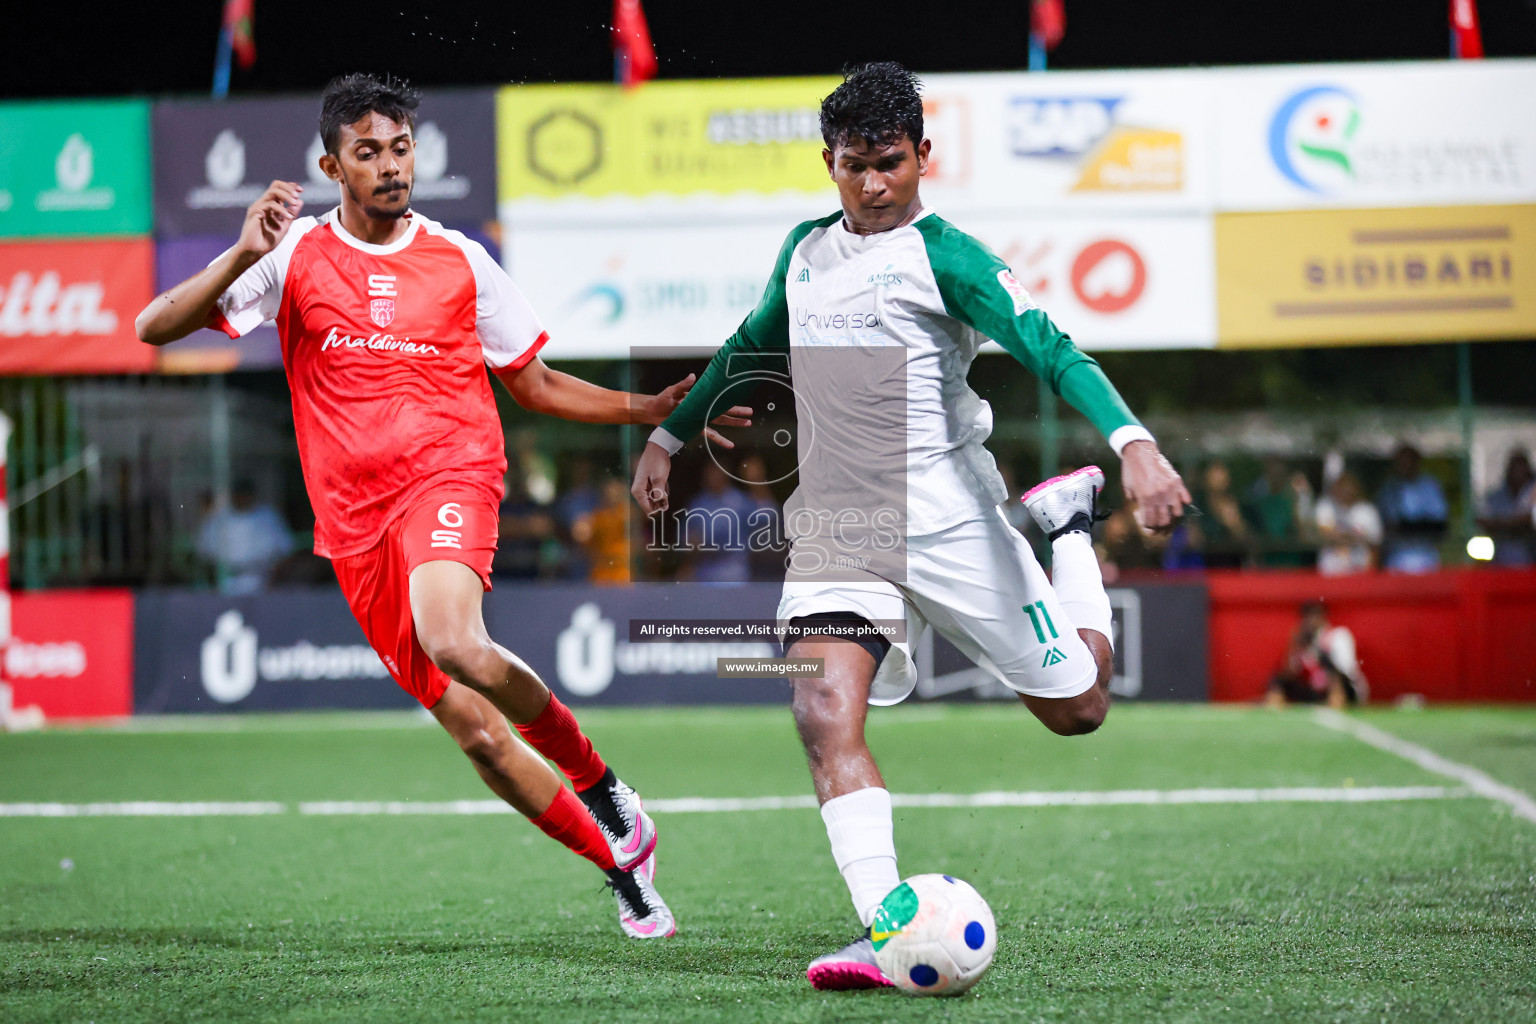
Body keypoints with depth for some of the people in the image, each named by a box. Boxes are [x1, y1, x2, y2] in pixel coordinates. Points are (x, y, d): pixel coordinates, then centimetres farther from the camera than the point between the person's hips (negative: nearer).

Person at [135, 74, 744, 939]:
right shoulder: (296, 255, 6)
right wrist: (243, 255, -15)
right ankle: (621, 864, 16)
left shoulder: (461, 261, 10)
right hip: (356, 523, 2)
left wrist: (654, 410, 7)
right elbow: (155, 328, 0)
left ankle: (596, 779, -11)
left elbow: (536, 385, 19)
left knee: (455, 643, -34)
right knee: (473, 729, 0)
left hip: (450, 475, -2)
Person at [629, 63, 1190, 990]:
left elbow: (1050, 350, -18)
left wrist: (1133, 442, -33)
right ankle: (886, 932, -25)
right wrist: (669, 435, 35)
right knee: (826, 716, -22)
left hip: (946, 522, -4)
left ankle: (1072, 522, 37)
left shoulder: (943, 255, -8)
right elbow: (751, 347, 30)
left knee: (1078, 709, 9)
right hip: (833, 527, 4)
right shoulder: (807, 251, 11)